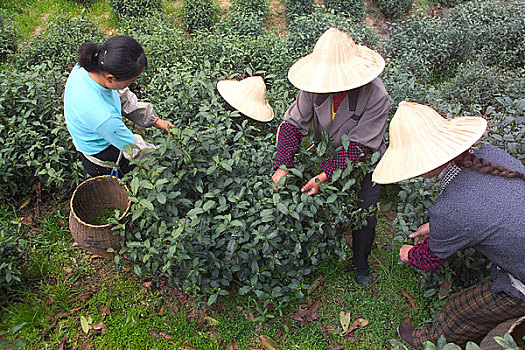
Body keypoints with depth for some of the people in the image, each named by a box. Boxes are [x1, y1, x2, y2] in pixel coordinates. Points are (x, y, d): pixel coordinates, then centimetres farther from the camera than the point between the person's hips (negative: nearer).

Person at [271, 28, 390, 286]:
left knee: (365, 214, 2)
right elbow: (293, 123, -18)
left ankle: (360, 263, 30)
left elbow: (359, 145, -30)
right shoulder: (315, 86, -22)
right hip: (327, 156, 3)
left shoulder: (377, 97, -31)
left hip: (363, 160, -2)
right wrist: (282, 165, -31)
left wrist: (325, 176, -37)